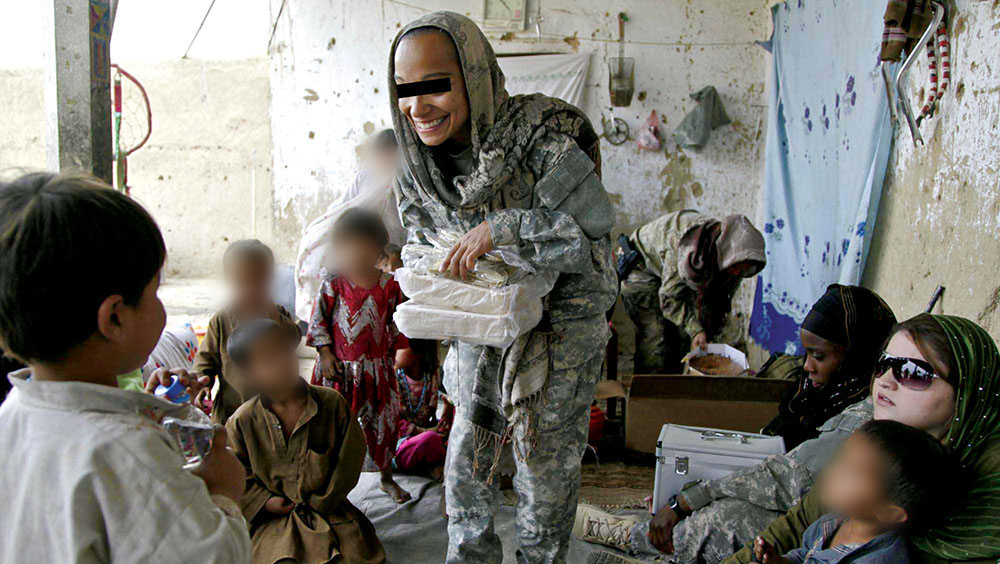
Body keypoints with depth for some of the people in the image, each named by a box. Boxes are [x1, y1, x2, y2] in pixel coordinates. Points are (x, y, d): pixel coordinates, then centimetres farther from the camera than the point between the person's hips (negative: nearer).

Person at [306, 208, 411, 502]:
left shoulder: (388, 285, -1)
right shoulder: (333, 285, -7)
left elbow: (396, 322, 9)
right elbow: (318, 320, -3)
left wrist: (399, 351, 8)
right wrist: (325, 354, -9)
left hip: (377, 367, 2)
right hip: (339, 367, -2)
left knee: (384, 420, 11)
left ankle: (387, 478, 29)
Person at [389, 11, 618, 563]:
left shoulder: (538, 134, -26)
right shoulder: (415, 164, -6)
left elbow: (595, 221, -28)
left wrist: (501, 229, -34)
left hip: (559, 324, -5)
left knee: (547, 467, 9)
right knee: (465, 467, 14)